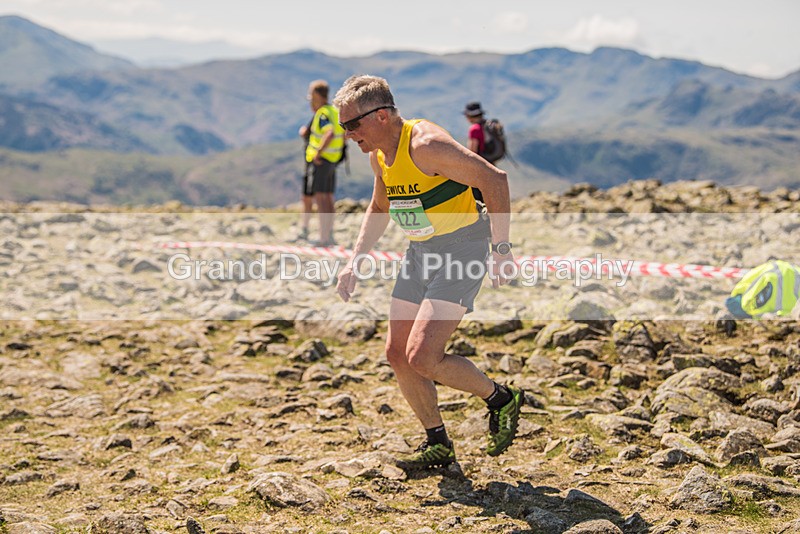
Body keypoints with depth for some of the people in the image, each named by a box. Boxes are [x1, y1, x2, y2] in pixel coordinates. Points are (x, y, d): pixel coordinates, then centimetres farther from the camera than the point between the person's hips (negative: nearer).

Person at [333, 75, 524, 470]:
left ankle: (501, 399, 8)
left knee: (422, 357, -17)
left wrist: (502, 248, -24)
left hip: (462, 249, -9)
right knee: (397, 353, 5)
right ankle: (438, 445, 20)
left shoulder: (425, 145, -22)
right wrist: (355, 261, 13)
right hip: (420, 254, 9)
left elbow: (494, 179, -22)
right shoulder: (379, 155, 5)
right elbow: (378, 209, 23)